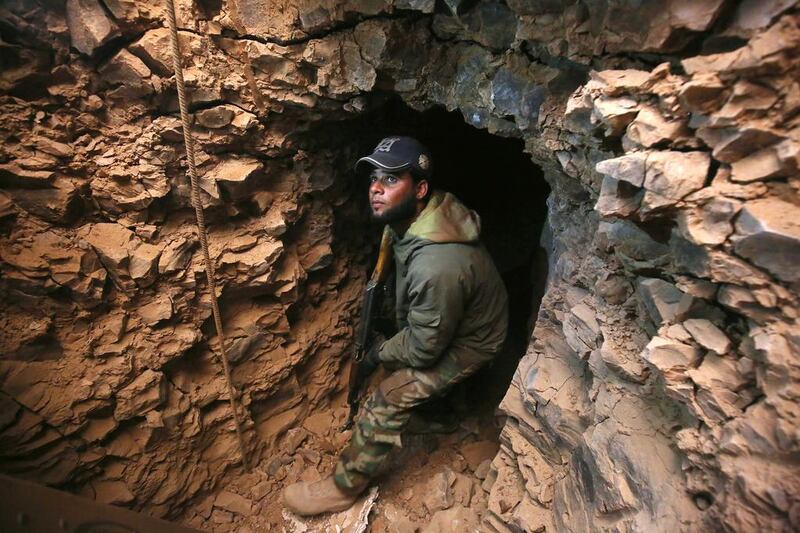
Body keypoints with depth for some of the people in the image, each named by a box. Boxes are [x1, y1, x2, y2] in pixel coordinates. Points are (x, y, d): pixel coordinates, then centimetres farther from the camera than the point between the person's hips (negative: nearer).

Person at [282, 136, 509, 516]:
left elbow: (424, 348, -26)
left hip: (467, 343, -8)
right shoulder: (415, 217, -13)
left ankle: (344, 487, 12)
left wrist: (381, 353, -8)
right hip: (437, 319, 8)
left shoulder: (437, 266, -41)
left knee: (387, 402, -11)